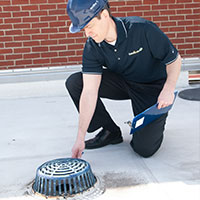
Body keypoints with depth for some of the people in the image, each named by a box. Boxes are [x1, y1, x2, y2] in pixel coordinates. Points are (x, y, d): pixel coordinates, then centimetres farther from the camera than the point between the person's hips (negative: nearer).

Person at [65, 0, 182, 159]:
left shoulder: (142, 29, -28)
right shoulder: (92, 48, -16)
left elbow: (175, 59, -15)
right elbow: (89, 92, -21)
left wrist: (168, 90, -31)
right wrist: (80, 138, -25)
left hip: (153, 87, -4)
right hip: (122, 83, 5)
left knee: (145, 148, -17)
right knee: (74, 83, -14)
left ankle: (158, 117, 19)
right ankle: (111, 131, 2)